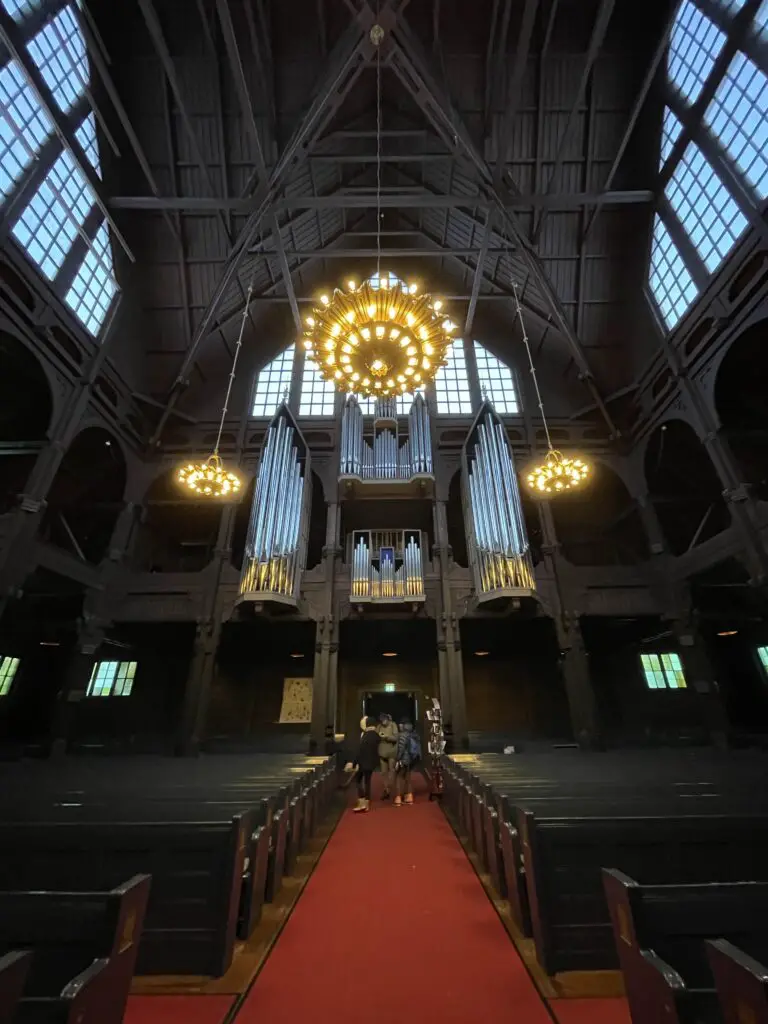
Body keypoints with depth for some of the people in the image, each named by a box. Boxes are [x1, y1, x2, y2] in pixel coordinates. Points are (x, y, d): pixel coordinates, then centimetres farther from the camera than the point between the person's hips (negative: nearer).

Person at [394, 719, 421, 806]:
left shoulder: (403, 735, -17)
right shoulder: (414, 735, 4)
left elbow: (400, 749, -21)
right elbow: (418, 747, 8)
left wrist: (397, 760, -16)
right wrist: (414, 759, 15)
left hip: (403, 760, -7)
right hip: (411, 760, 7)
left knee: (399, 778, 4)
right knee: (407, 777, 19)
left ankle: (398, 799, 3)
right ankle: (409, 797, 22)